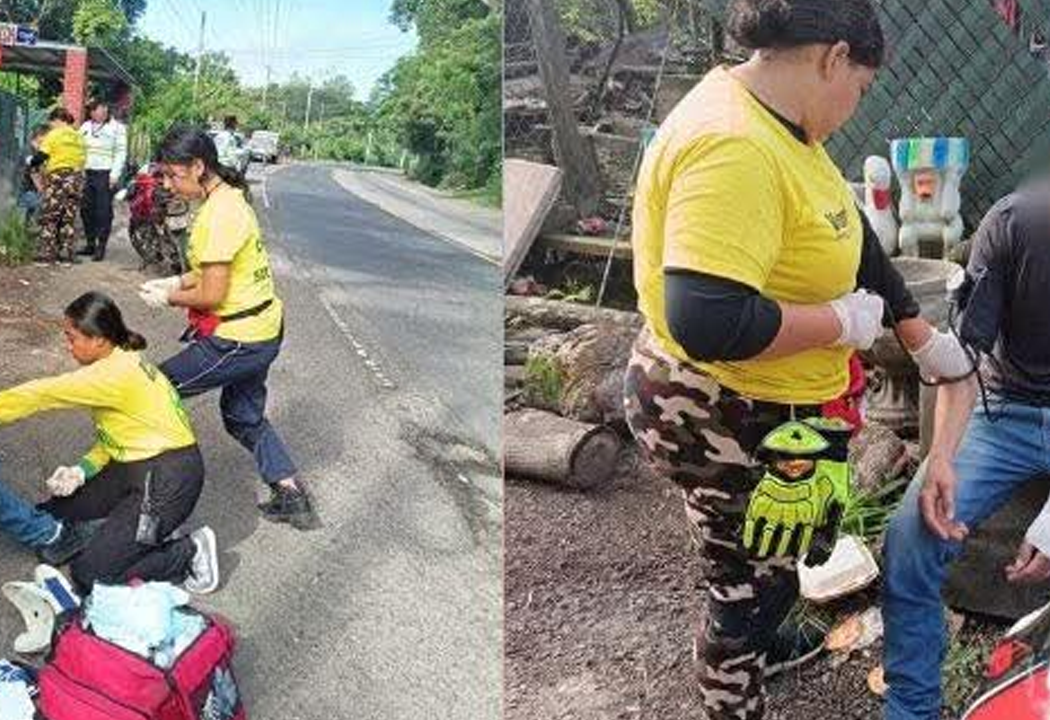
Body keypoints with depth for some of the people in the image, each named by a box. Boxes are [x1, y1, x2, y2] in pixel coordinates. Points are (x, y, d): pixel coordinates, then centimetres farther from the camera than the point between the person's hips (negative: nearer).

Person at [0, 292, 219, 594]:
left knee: (88, 575, -6)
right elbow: (112, 436, 14)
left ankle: (190, 552, 1)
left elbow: (44, 395, -23)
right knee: (49, 515, 12)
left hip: (169, 480, -10)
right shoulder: (122, 363, 8)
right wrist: (82, 470, 0)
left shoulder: (117, 373, -22)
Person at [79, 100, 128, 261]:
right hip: (87, 173, 6)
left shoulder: (116, 128, -1)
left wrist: (115, 174, -14)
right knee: (86, 210, 8)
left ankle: (101, 247, -3)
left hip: (106, 174, -6)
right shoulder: (85, 127, 16)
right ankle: (90, 244, 18)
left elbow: (121, 153, -5)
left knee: (103, 212, -7)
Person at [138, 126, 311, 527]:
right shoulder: (228, 197, 8)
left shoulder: (219, 213, -23)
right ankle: (291, 497, 26)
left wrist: (169, 298, -6)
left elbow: (212, 294, -22)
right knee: (244, 417, 23)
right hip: (260, 329, 10)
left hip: (238, 339, -10)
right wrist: (175, 282, 7)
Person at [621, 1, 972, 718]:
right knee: (750, 580, 12)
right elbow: (707, 322, -41)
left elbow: (850, 235, 12)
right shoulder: (732, 148, -31)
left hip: (759, 402, 10)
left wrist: (923, 336, 20)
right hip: (725, 421, -10)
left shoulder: (777, 124, 1)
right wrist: (843, 322, -24)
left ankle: (757, 643, 59)